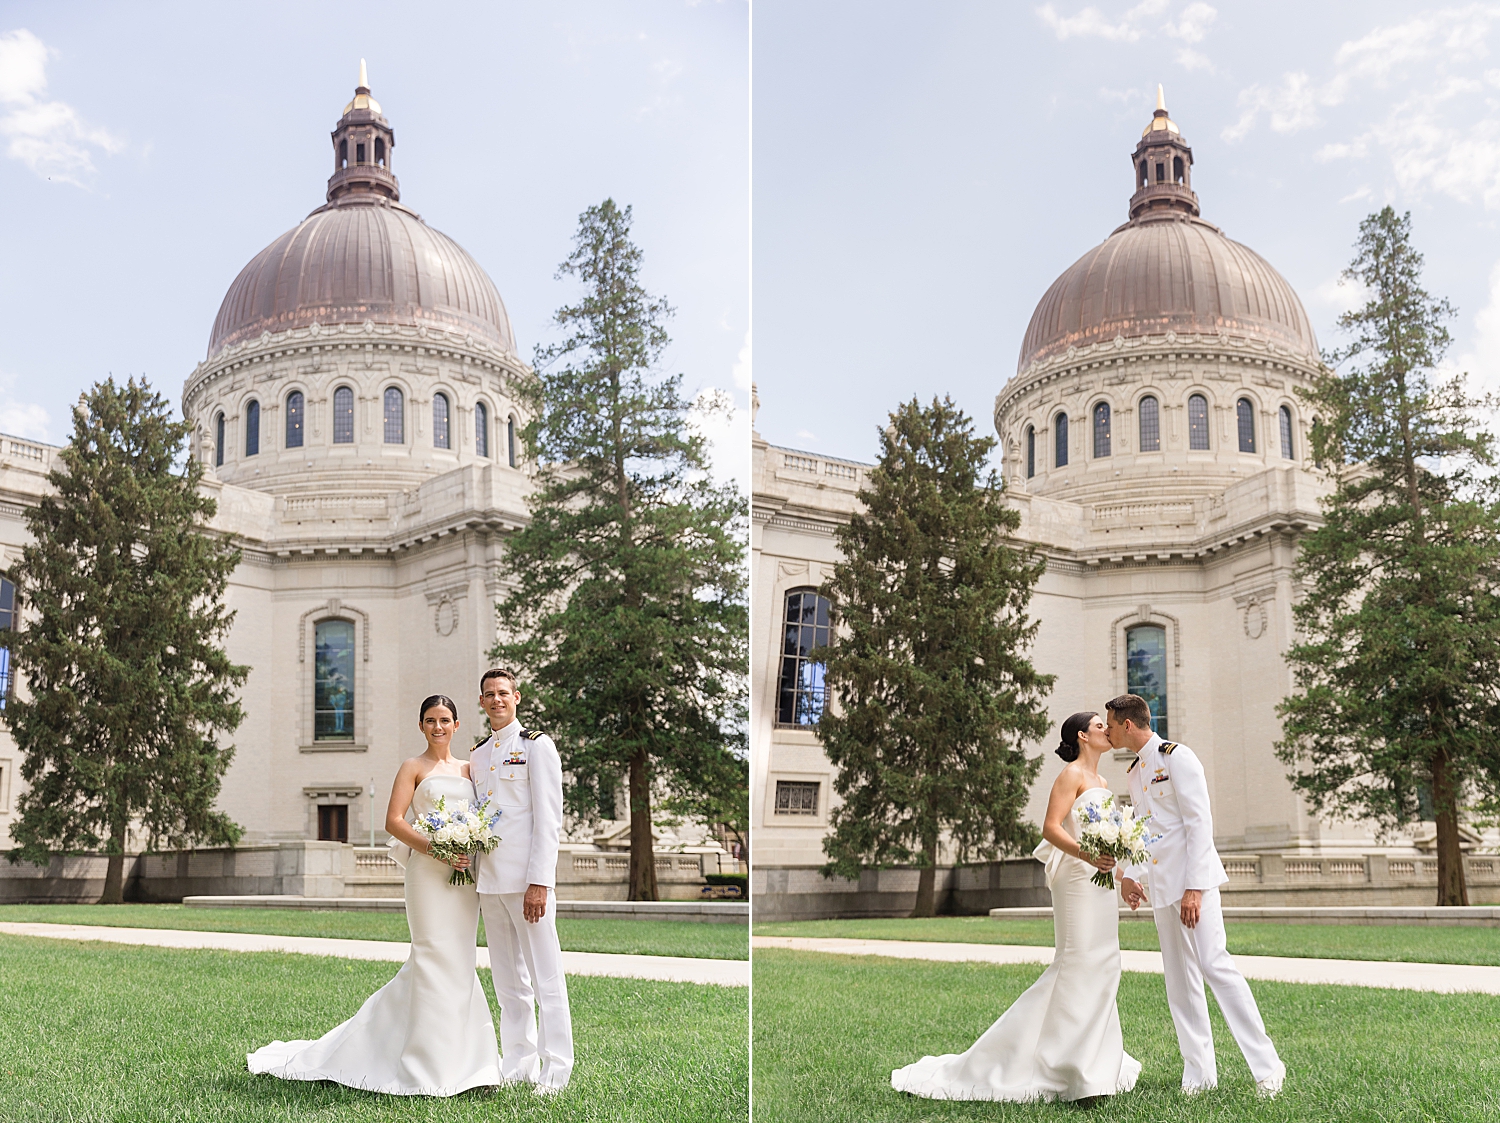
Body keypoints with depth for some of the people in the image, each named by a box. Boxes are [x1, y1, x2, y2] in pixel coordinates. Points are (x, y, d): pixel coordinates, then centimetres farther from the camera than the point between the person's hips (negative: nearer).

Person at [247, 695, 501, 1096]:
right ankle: (431, 1070, 0)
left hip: (467, 876, 6)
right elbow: (393, 821, -8)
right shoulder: (413, 768, 1)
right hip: (428, 873, -5)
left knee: (458, 962, 5)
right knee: (436, 961, -7)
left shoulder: (468, 769, 17)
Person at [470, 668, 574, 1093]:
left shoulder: (536, 745, -4)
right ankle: (518, 1064, 19)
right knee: (508, 981, 12)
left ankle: (555, 1070, 3)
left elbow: (548, 818, -10)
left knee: (545, 977, -3)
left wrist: (539, 882, -16)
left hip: (526, 879, -7)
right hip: (489, 880, 7)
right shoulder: (477, 754, 16)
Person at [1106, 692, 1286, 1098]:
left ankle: (1266, 1065, -10)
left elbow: (1199, 822, -13)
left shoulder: (1177, 757, -8)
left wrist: (1194, 887, -19)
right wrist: (1130, 875, 9)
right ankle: (1199, 1073, 9)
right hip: (1159, 886, 8)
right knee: (1179, 980, 6)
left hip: (1191, 880, -8)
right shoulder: (1134, 772, 17)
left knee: (1213, 963, -15)